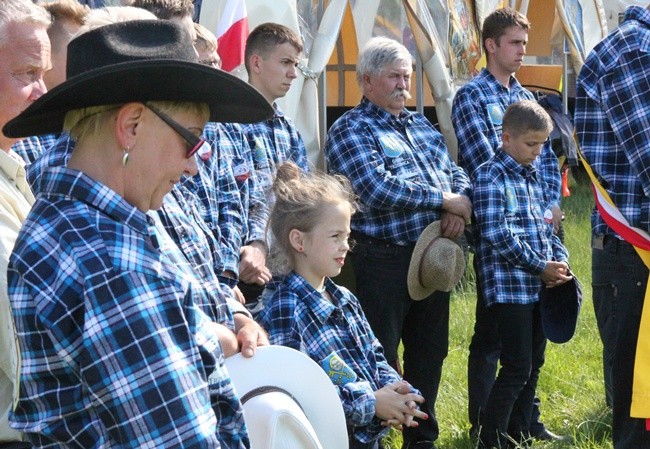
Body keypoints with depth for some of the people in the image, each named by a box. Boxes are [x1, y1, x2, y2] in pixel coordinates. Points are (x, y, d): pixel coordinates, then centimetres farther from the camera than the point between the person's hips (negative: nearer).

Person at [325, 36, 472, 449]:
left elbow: (456, 175, 16)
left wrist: (459, 207, -7)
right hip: (384, 259, -8)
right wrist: (444, 201, -15)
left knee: (430, 353, 15)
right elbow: (379, 190, -21)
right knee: (379, 363, -2)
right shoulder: (351, 131, -8)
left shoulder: (422, 125, 17)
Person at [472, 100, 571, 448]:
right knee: (517, 368, -9)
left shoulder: (533, 177, 16)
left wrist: (560, 261, 2)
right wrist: (541, 267, -15)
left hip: (539, 287, 8)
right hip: (509, 286, -8)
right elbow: (497, 235, -17)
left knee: (533, 366, 12)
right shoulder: (491, 177, -10)